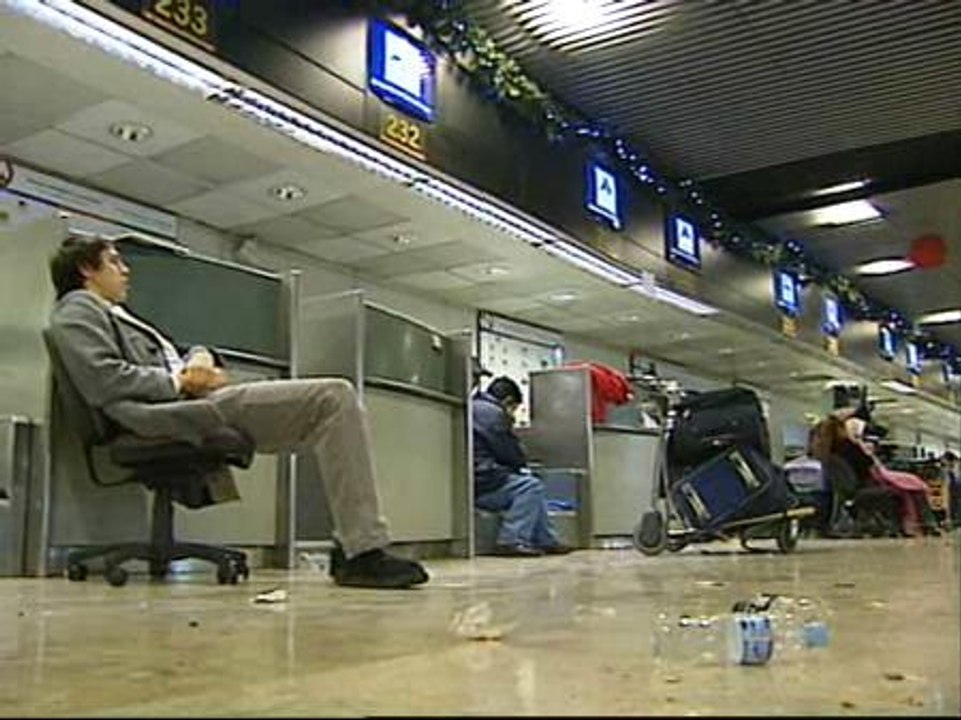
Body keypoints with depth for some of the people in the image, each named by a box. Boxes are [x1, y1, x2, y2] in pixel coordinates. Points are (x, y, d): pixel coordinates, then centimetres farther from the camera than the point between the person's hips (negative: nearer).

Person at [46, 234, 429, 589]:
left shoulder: (115, 315, 35)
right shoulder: (76, 310, 7)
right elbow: (103, 379, -12)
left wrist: (195, 374, 8)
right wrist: (180, 381, -10)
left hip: (193, 403, 10)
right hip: (171, 414, -10)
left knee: (335, 399, 2)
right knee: (334, 397, -20)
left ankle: (352, 547, -6)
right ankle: (363, 553, -24)